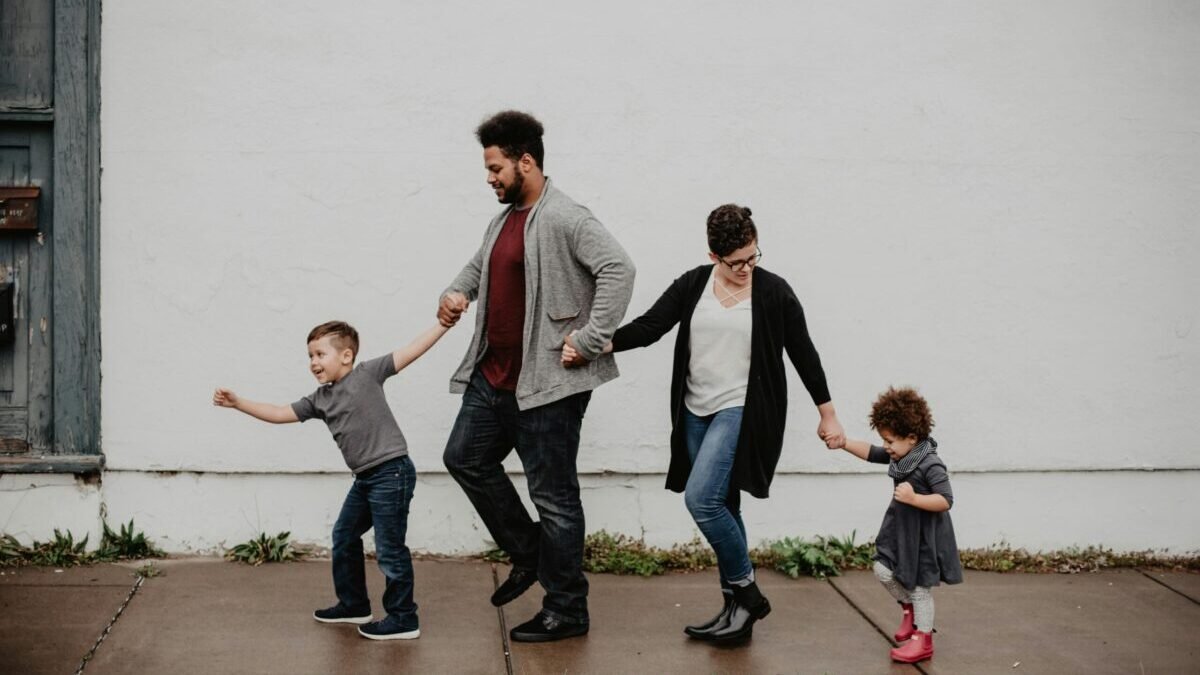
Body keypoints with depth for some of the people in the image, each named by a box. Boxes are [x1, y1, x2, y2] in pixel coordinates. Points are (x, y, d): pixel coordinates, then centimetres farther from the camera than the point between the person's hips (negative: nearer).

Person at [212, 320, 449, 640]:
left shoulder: (367, 373, -7)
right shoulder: (319, 400, 11)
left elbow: (411, 350, -11)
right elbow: (280, 414, 14)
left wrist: (443, 323, -17)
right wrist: (238, 403, 8)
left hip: (391, 472, -9)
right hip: (365, 478, 9)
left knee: (389, 547, -4)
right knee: (344, 537, 19)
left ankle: (404, 619, 7)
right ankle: (353, 604, 35)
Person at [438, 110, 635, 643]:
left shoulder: (564, 219, -16)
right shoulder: (504, 219, 13)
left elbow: (618, 269, -26)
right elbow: (479, 265, 31)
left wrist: (589, 340, -26)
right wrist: (456, 292, 10)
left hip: (547, 383, -10)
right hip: (493, 376, 10)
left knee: (552, 495, -1)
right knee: (466, 458, 18)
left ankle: (567, 612, 11)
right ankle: (528, 554, 31)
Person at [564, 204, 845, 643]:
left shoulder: (774, 292, -5)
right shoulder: (693, 285, 3)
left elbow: (803, 354, 2)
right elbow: (648, 327, -3)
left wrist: (827, 414, 7)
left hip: (743, 411, -5)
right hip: (697, 412, 5)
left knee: (701, 498, -18)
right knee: (720, 508, 10)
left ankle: (747, 594, -1)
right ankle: (737, 609, 19)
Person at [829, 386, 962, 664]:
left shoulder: (930, 465, -25)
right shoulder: (899, 456, 0)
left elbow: (946, 501, -28)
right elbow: (871, 453, 10)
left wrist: (914, 498, -36)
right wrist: (844, 443, -1)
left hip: (924, 535, -8)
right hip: (900, 529, 8)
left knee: (918, 586, 2)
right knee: (884, 571, 6)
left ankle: (922, 639, 17)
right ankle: (909, 609, 31)